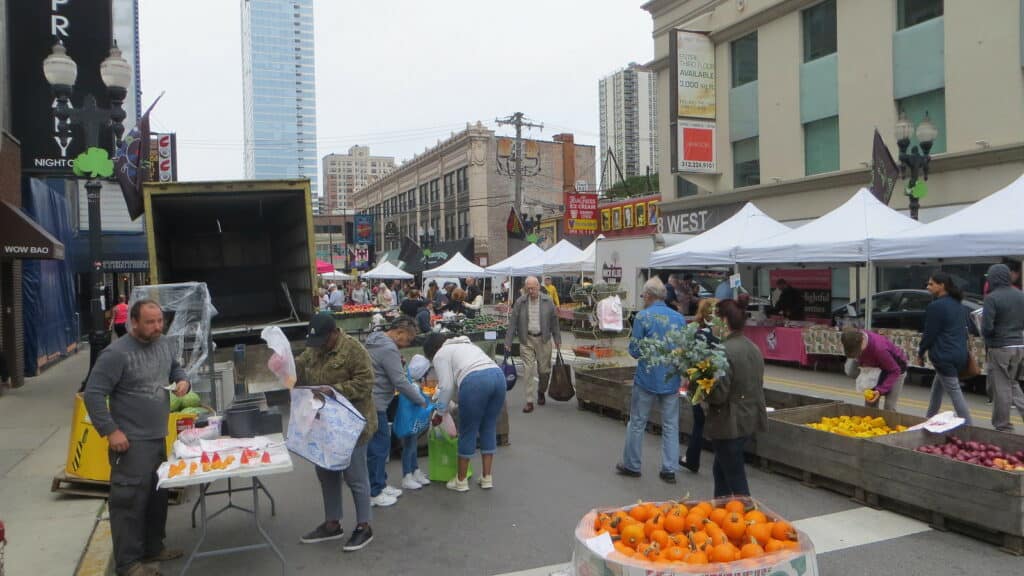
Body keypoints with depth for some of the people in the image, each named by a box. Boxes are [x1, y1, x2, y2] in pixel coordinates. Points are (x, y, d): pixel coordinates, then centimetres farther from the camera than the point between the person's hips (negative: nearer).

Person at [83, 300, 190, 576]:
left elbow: (175, 367, 22)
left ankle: (153, 547, 34)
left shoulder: (166, 344, 3)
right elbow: (93, 394, -19)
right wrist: (110, 431, -20)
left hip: (159, 438, 8)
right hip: (131, 442, -8)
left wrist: (183, 380, -1)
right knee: (130, 500, -1)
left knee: (158, 496, 18)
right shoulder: (116, 354, -20)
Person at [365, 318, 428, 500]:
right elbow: (401, 383, -20)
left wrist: (398, 362, 7)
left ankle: (380, 485, 28)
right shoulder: (389, 350, -20)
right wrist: (421, 401, -10)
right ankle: (374, 493, 9)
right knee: (378, 447, -1)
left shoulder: (376, 340, 11)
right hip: (374, 405, -10)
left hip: (370, 403, 10)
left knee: (381, 445, 18)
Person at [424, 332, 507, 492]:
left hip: (475, 382, -7)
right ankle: (487, 478, 22)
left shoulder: (440, 355, 12)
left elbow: (446, 386, 4)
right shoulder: (465, 344, 35)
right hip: (498, 375, 7)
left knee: (468, 431, 6)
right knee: (489, 428, 17)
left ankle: (461, 481, 18)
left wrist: (440, 413, 13)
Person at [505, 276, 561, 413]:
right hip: (526, 340, -1)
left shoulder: (548, 301, 1)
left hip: (543, 339, 1)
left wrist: (558, 340, 6)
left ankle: (541, 391, 36)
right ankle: (529, 401, 0)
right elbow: (513, 322, 0)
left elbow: (554, 322, 7)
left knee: (544, 369, 8)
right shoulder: (520, 302, -1)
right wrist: (508, 341, -4)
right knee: (528, 370, -5)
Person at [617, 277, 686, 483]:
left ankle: (631, 465, 20)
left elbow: (634, 350, -10)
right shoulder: (679, 318, 1)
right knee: (671, 425, 11)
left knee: (637, 423, 10)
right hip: (672, 380, 3)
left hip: (647, 379, -3)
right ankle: (669, 470, 13)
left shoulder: (643, 316, -11)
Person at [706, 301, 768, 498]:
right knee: (721, 469, 23)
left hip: (729, 424, -9)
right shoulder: (754, 349, 8)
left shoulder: (724, 351, -22)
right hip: (750, 420, 9)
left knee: (735, 477, 2)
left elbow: (718, 395, -23)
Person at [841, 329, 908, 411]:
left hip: (896, 369, -6)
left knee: (889, 408, -9)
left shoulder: (879, 348, -41)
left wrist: (880, 390, -36)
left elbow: (894, 371, -30)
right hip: (877, 368, 6)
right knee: (869, 405, 5)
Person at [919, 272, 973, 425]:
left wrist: (920, 353, -2)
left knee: (955, 392, -5)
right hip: (960, 354, 10)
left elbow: (929, 334, -14)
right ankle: (929, 421, 29)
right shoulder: (958, 305, 12)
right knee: (937, 387, 21)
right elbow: (964, 330, 18)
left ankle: (968, 427, -5)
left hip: (945, 356, -9)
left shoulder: (936, 306, -15)